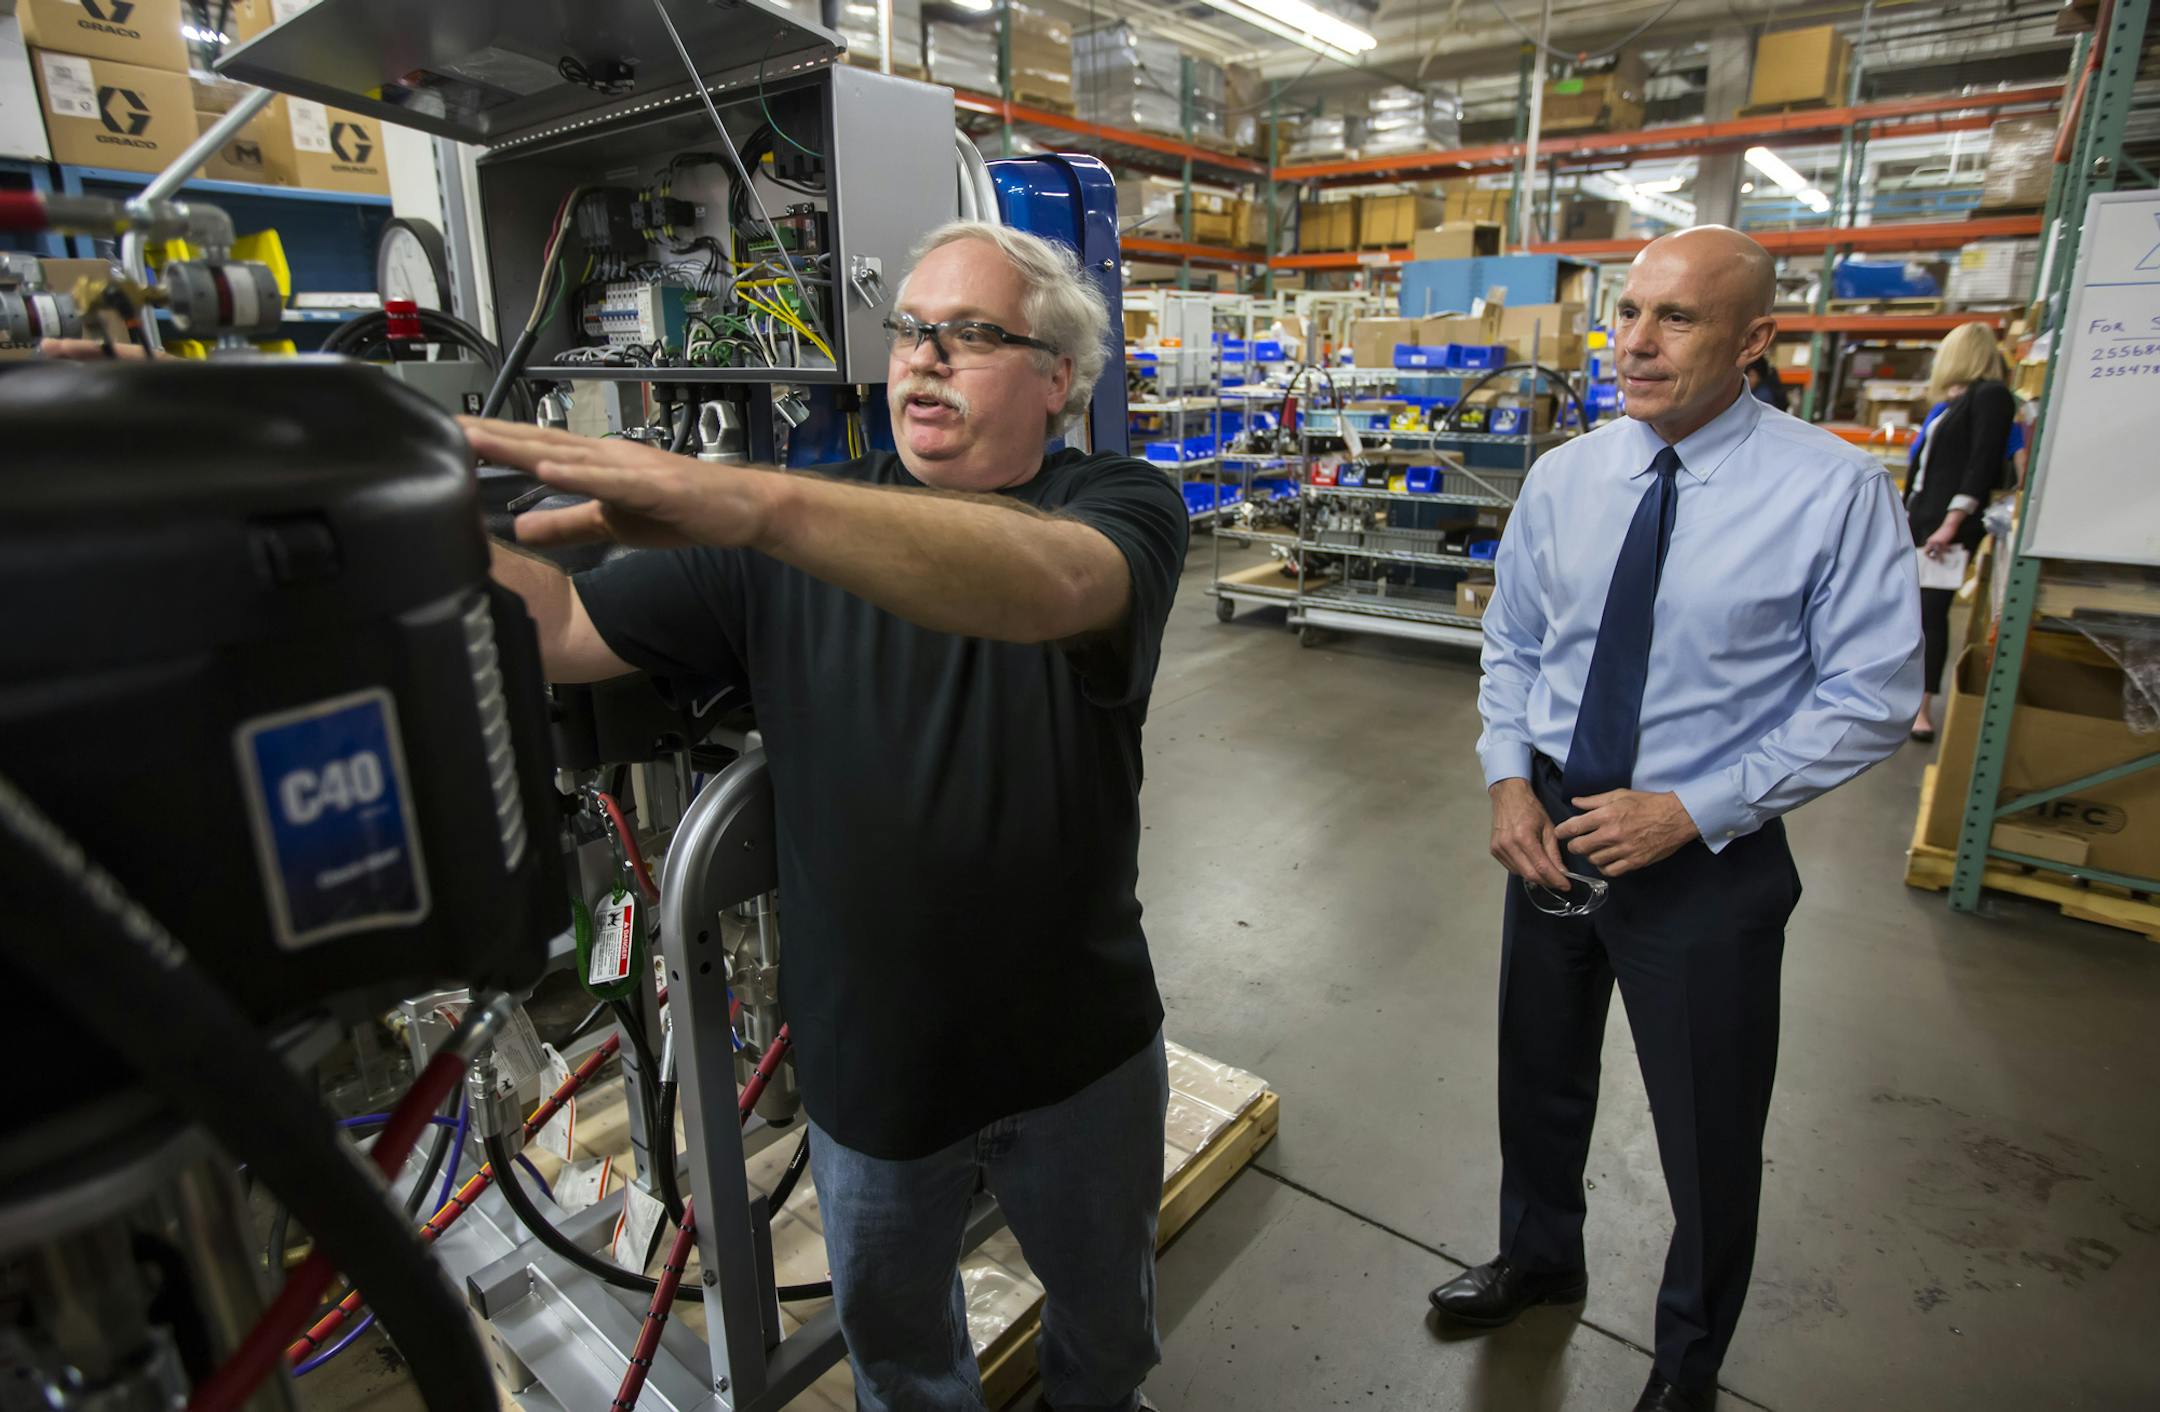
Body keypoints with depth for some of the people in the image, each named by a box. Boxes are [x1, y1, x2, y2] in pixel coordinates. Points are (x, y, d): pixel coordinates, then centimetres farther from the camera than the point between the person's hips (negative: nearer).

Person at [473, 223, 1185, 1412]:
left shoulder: (1123, 506, -13)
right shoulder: (798, 536, -3)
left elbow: (1054, 582, -38)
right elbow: (561, 628, -12)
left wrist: (752, 503, -52)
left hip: (1081, 1048, -1)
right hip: (867, 1056, 2)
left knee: (1107, 1312, 27)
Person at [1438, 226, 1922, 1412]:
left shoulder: (1835, 490, -14)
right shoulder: (1563, 477, -2)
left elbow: (1871, 697, -12)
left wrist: (1692, 811, -19)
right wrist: (1508, 780, -8)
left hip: (1707, 857, -4)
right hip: (1552, 827, 4)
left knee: (1708, 1141, 15)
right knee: (1539, 1078, 24)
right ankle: (1538, 1259, 55)